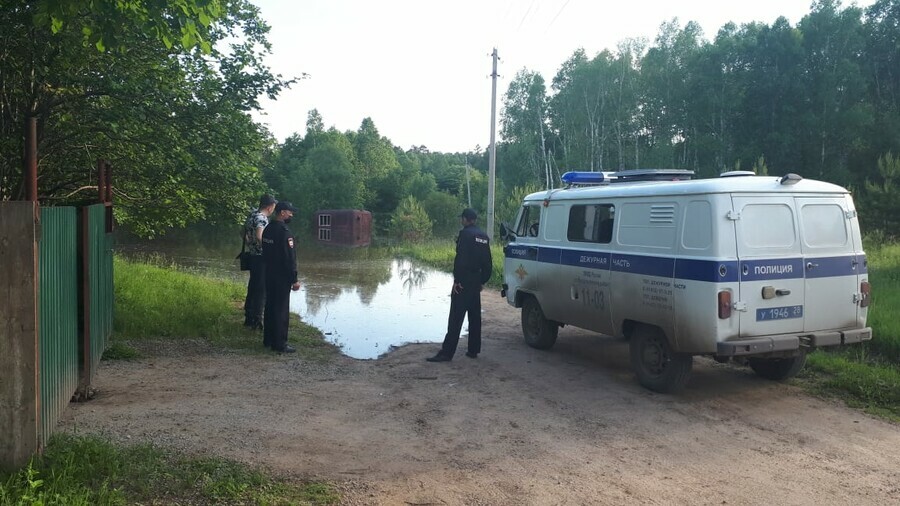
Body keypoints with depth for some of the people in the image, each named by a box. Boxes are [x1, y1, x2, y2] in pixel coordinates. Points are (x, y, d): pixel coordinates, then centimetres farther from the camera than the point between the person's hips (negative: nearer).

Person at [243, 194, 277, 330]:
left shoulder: (251, 216, 11)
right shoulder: (261, 218, -18)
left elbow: (245, 234, 21)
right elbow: (259, 236, -34)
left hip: (252, 256, 9)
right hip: (261, 258, -9)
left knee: (252, 287, 16)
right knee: (261, 290, -2)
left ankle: (249, 318, 24)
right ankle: (257, 321, 2)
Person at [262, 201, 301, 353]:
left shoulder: (268, 229, 8)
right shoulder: (285, 232, -20)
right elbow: (290, 258, -21)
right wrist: (294, 279, -16)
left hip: (269, 274, 9)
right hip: (282, 277, -9)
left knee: (270, 306, 16)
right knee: (282, 309, -3)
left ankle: (268, 339, 25)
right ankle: (279, 344, 1)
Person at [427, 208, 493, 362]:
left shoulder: (465, 233, -11)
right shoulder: (483, 236, 13)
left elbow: (460, 259, -20)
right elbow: (487, 263, 16)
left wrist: (457, 280, -17)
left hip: (463, 282, -8)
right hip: (476, 283, 8)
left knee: (456, 318, -9)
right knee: (475, 317, 14)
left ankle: (447, 352, -10)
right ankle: (473, 350, 18)